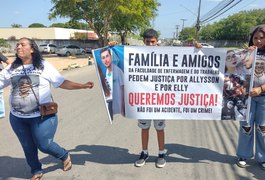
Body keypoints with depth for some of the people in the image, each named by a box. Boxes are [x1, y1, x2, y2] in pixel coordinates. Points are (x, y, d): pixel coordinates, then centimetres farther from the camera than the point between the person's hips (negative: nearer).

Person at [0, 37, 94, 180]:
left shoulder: (44, 66, -6)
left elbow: (62, 83, -6)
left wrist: (83, 86, -11)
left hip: (42, 116, -4)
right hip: (17, 118, 4)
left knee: (44, 145, 2)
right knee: (28, 147, 16)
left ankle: (65, 156, 33)